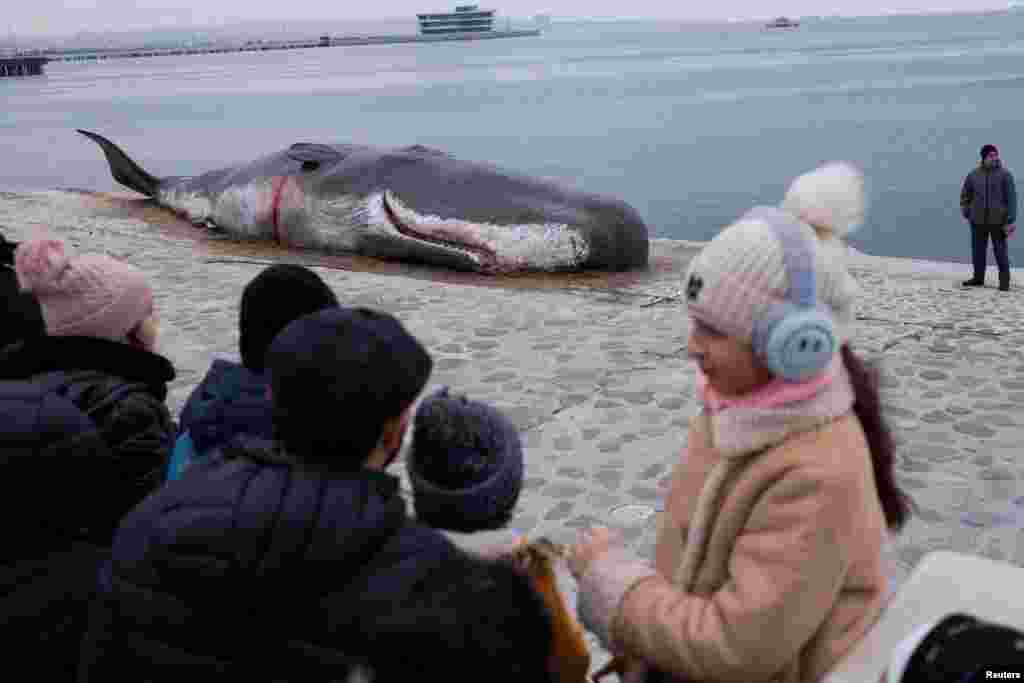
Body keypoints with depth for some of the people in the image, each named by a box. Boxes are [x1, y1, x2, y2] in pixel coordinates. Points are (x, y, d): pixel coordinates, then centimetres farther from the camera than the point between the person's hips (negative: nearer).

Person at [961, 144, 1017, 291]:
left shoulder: (1005, 174, -3)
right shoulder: (973, 175, 6)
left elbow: (1011, 198, -6)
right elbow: (965, 195, 19)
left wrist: (1011, 220, -12)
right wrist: (966, 213, 7)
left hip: (998, 220, -3)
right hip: (978, 220, 3)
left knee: (1000, 251, -2)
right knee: (978, 250, 8)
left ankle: (1004, 281, 5)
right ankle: (978, 278, 20)